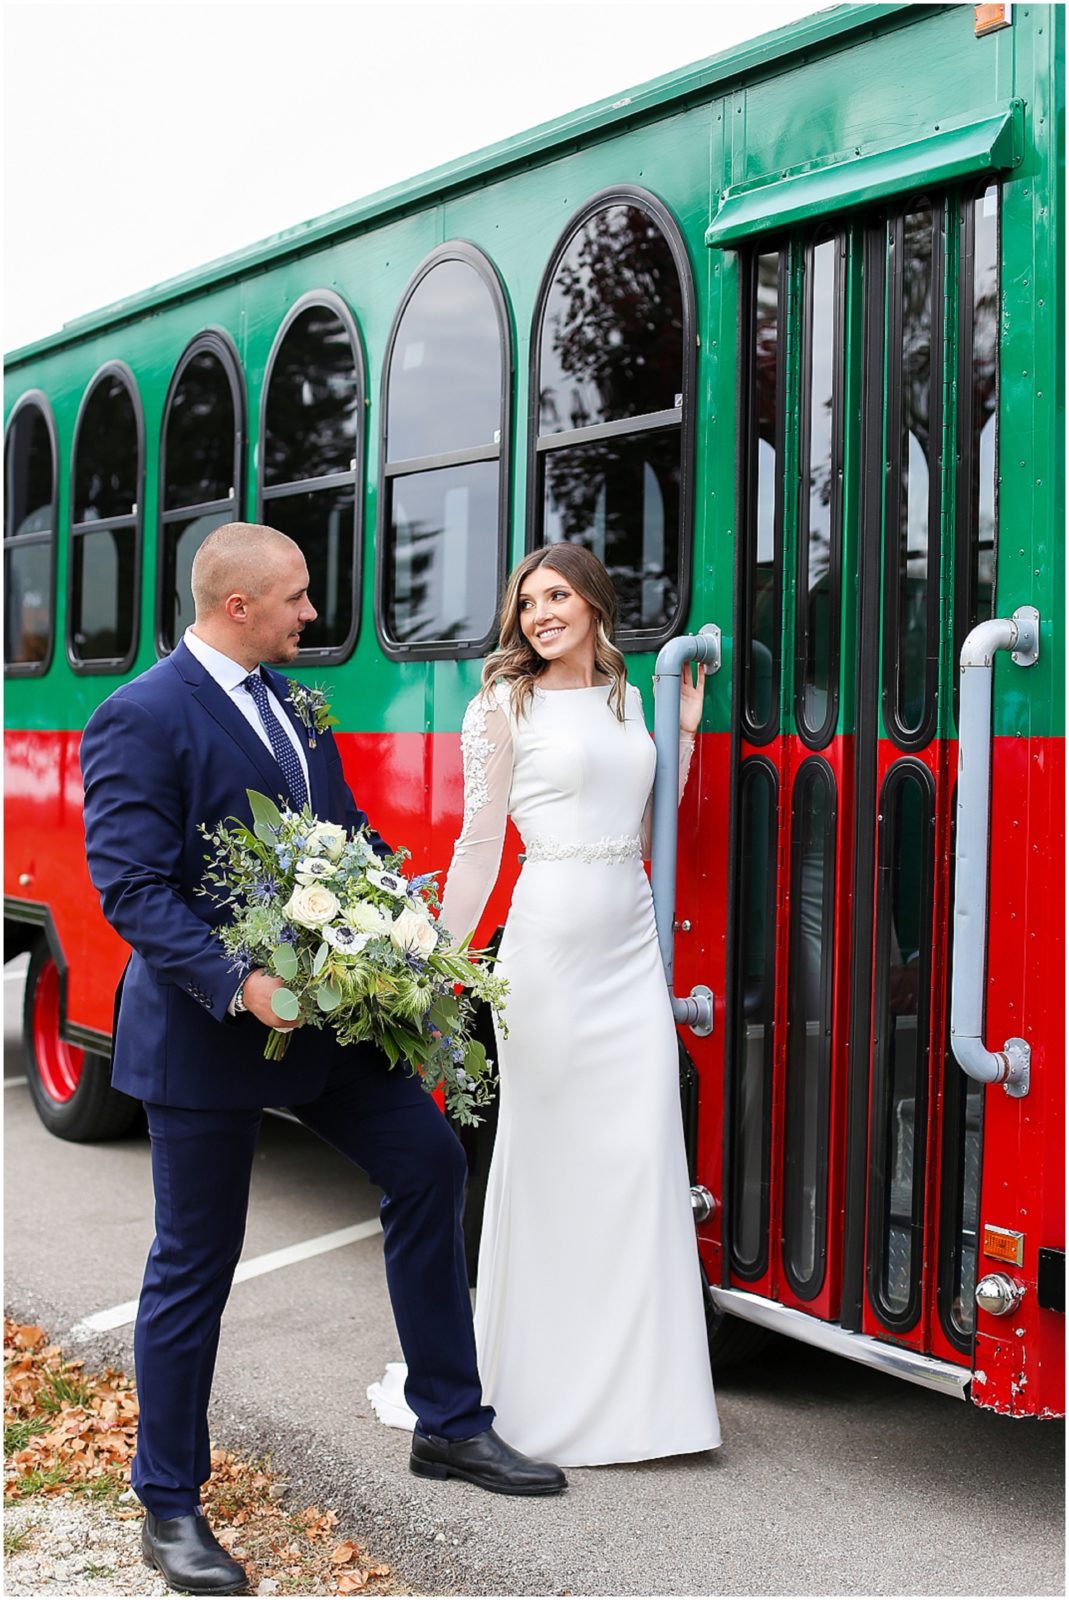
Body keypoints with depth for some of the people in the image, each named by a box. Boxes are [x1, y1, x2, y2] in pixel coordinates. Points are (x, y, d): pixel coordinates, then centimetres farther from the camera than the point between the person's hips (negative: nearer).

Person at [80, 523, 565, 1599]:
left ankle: (449, 1425, 24)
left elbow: (347, 830, 15)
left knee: (428, 1160, 9)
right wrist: (238, 985, -30)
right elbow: (132, 887, -21)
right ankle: (169, 1508, 22)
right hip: (208, 1034, -8)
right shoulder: (141, 719, -15)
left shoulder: (289, 701, 10)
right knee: (194, 1265, 4)